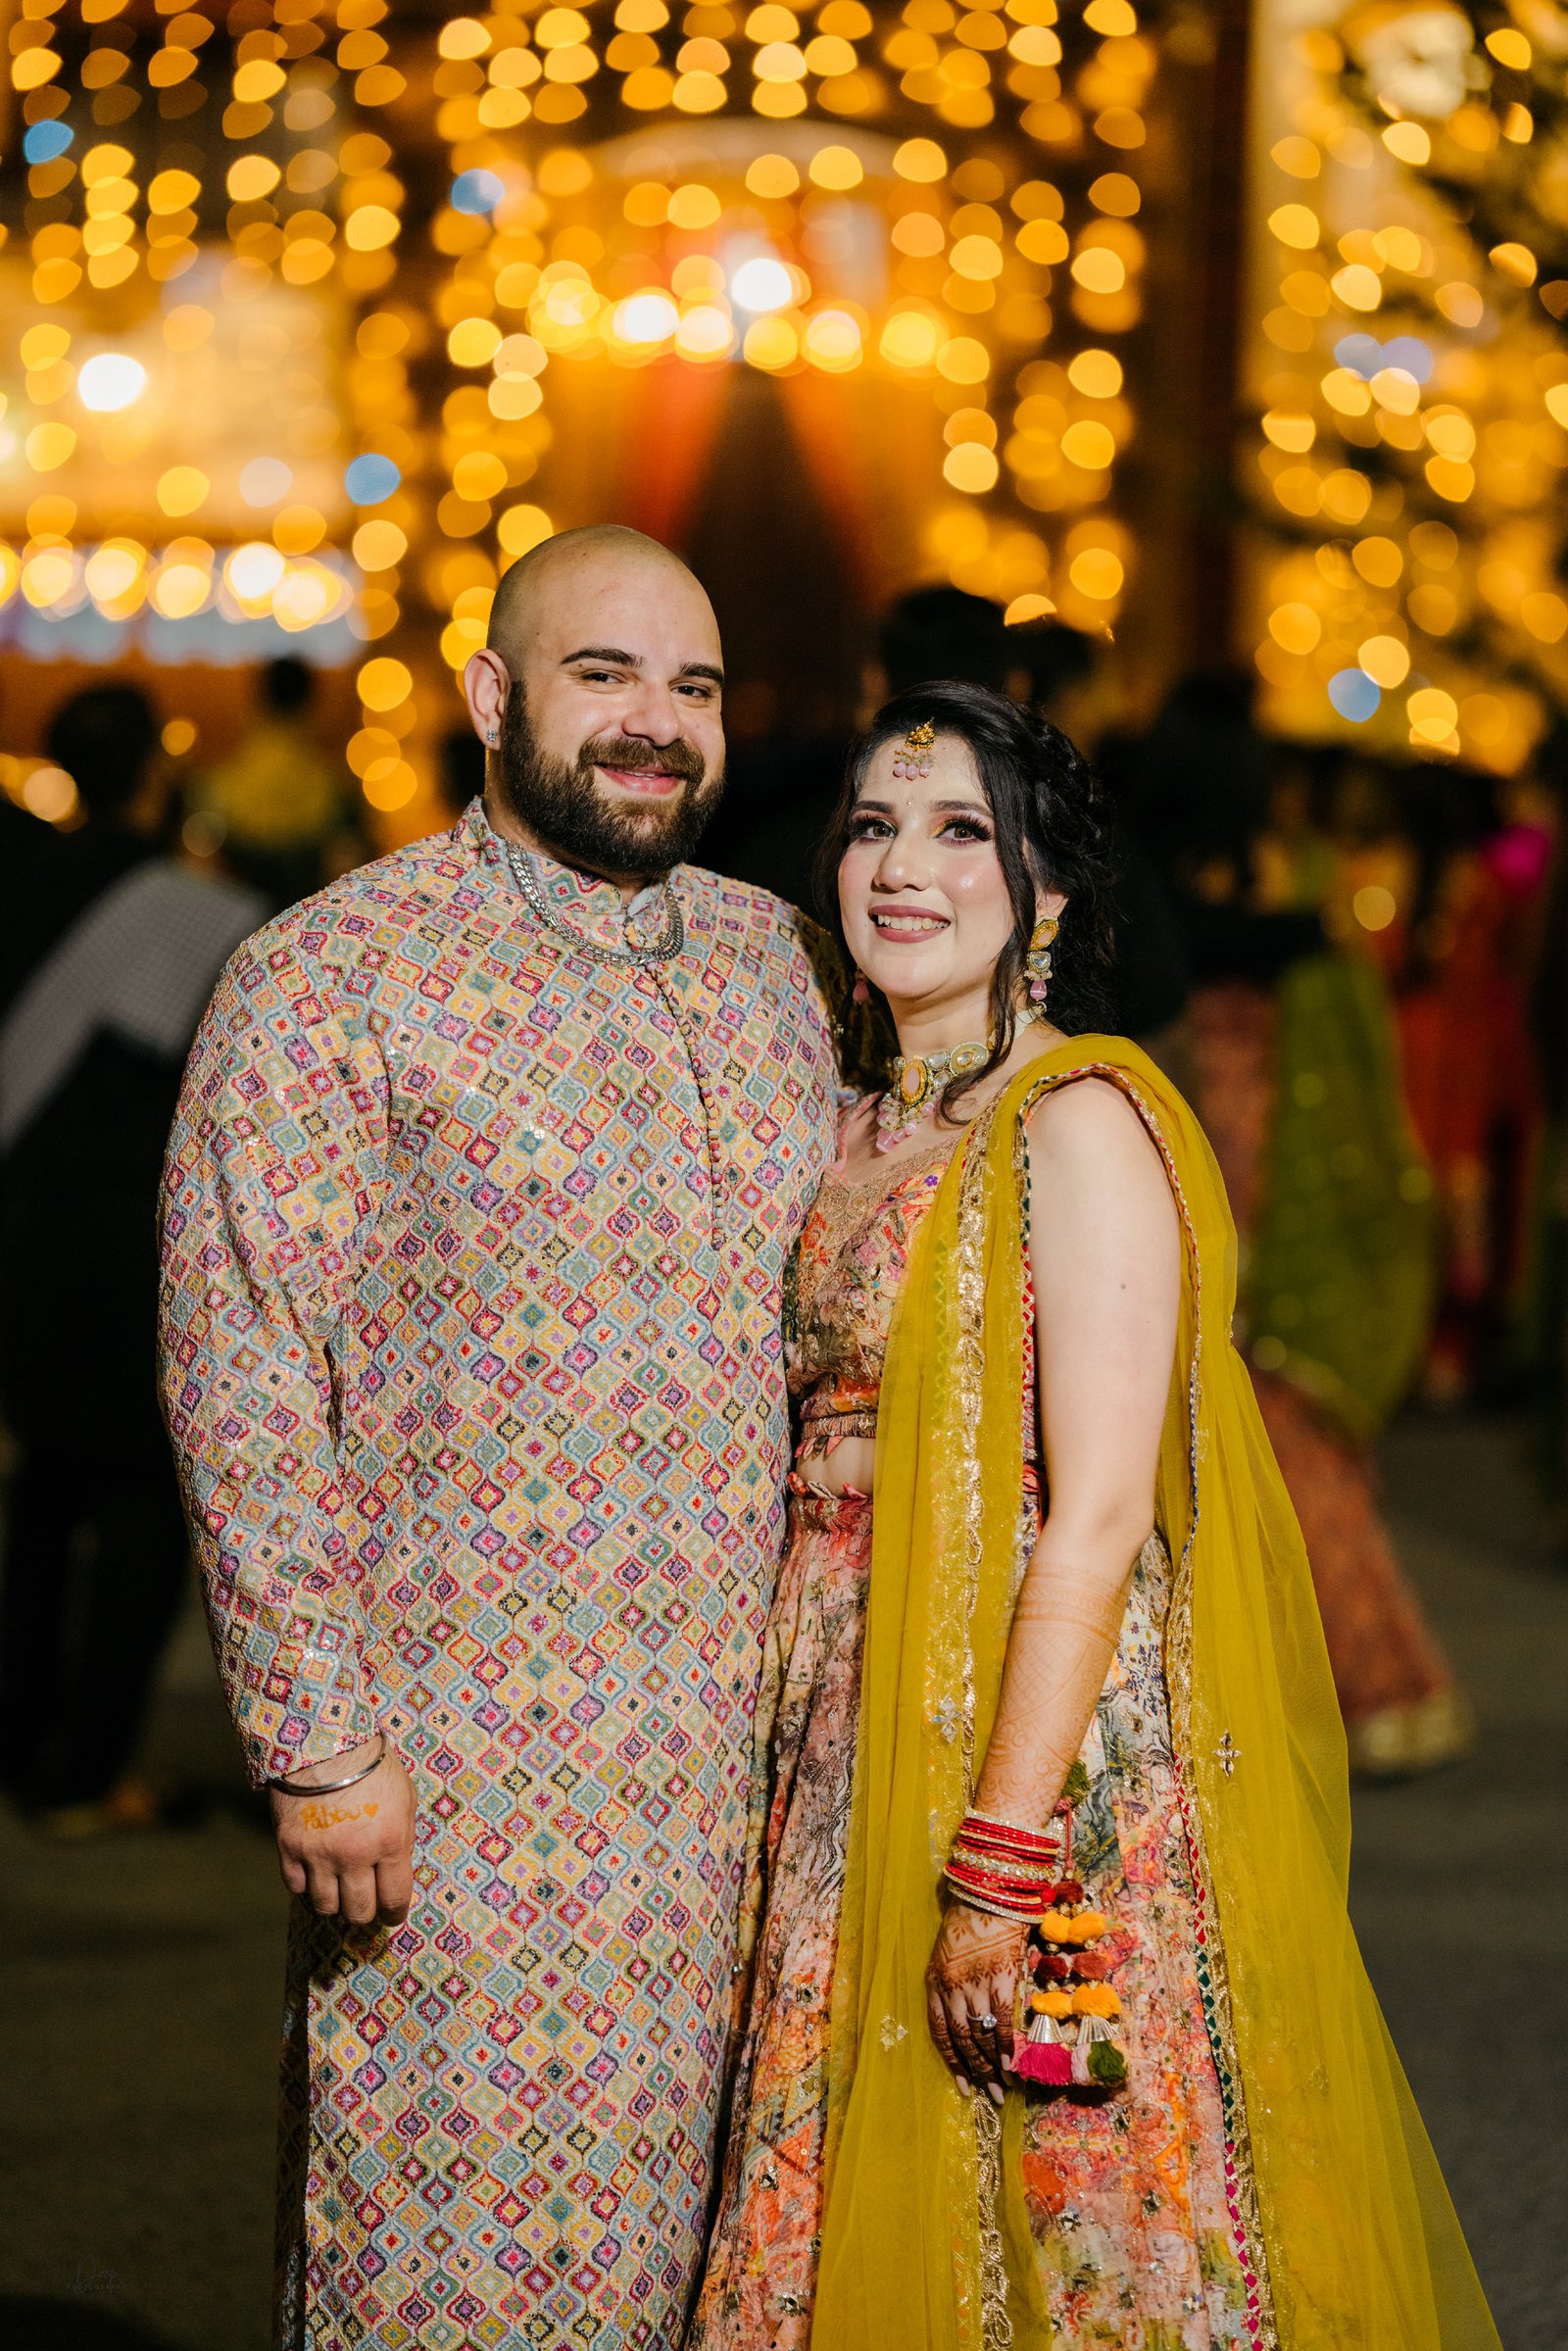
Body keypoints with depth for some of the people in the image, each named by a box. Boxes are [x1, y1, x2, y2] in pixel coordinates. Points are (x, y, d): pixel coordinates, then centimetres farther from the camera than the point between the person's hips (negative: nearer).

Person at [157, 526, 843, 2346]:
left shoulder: (773, 956, 11)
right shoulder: (326, 982, -8)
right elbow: (243, 1383, -11)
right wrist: (314, 1738, -15)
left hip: (742, 1725, 5)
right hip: (459, 1752, -5)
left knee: (683, 2202, 11)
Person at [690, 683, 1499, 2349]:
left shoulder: (1079, 1123, -12)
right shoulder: (872, 1134, 12)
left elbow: (1098, 1520, -19)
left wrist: (1003, 1854, -22)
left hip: (1038, 1745, -7)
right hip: (852, 1743, 8)